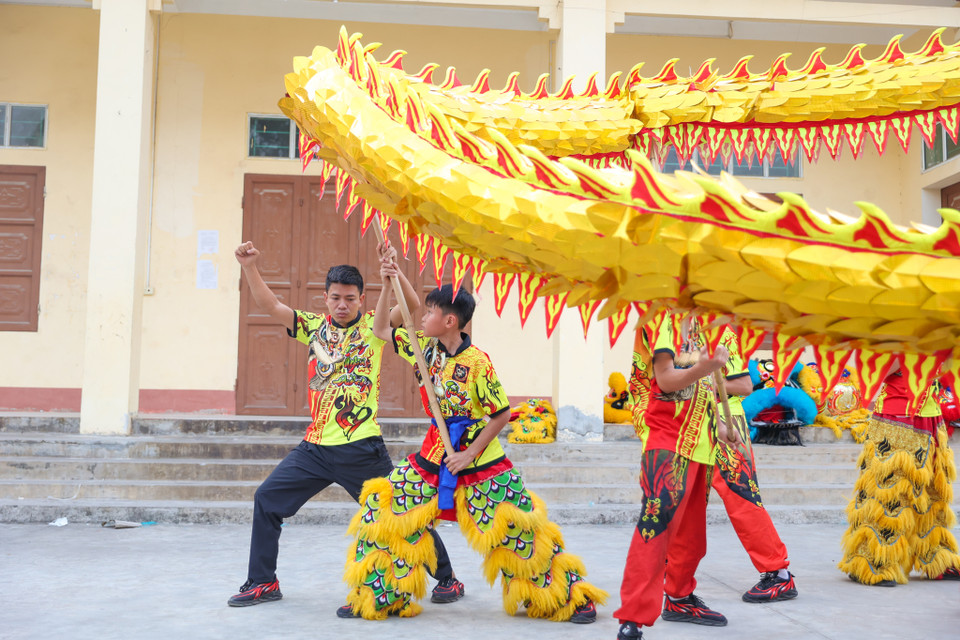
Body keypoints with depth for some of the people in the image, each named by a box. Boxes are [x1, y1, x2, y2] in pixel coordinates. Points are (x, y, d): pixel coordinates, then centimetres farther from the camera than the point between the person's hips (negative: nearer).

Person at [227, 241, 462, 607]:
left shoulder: (373, 326, 0)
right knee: (267, 499, 3)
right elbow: (270, 306, 3)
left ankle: (447, 579, 19)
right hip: (315, 448, 4)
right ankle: (262, 583, 18)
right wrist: (249, 267, -10)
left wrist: (396, 273, -31)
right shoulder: (315, 326, 9)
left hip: (361, 449, -4)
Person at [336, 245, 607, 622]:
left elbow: (502, 414, -14)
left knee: (516, 529, -2)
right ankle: (378, 597, 14)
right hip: (435, 455, 6)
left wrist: (469, 454, -15)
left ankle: (571, 595, 16)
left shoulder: (477, 363, -19)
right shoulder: (425, 347, -1)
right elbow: (381, 330, 8)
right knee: (383, 508, -1)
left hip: (480, 459, -6)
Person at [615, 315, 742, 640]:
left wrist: (718, 423, 17)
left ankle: (679, 598, 35)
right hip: (667, 442, -9)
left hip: (698, 441, 9)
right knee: (658, 520, -16)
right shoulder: (665, 320, -10)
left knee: (691, 527, 18)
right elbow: (665, 380, -18)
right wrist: (705, 368, -33)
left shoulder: (695, 324, 17)